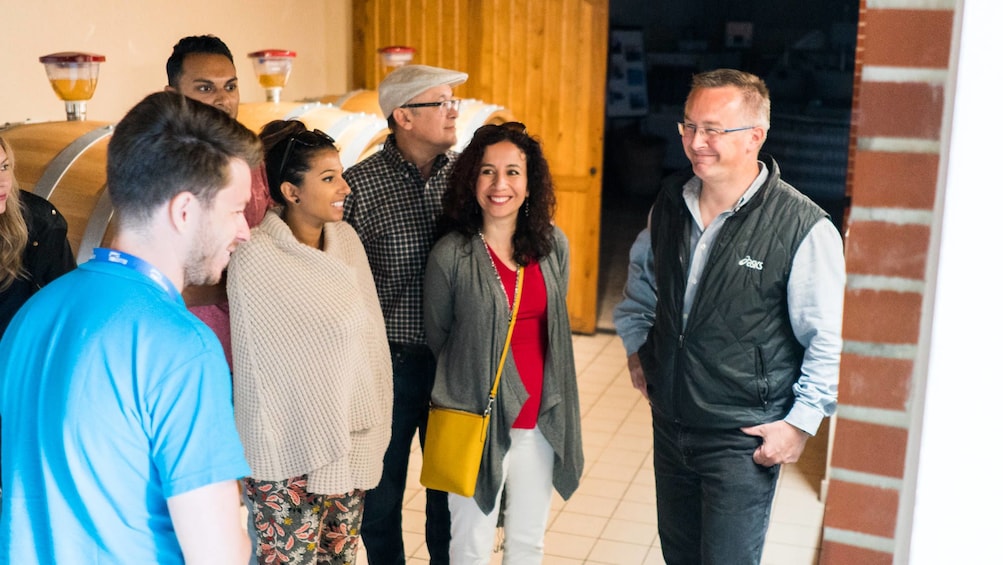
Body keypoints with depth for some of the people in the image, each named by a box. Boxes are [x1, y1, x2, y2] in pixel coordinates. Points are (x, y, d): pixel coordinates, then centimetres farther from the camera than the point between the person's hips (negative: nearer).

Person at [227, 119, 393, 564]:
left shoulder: (346, 238, 1)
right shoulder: (256, 260, -17)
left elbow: (368, 333, 6)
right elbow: (256, 366, -12)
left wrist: (369, 433, 4)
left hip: (353, 444, 6)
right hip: (289, 453, -6)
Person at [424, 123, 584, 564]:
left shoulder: (553, 245, -1)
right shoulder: (451, 255, -14)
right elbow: (436, 337, -1)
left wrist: (556, 403, 14)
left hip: (540, 418, 4)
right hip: (477, 418, -4)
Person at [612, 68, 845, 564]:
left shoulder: (804, 228, -20)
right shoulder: (671, 202, -1)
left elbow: (830, 340, -14)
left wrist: (801, 422, -13)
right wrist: (636, 344, 14)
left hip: (742, 439, -6)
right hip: (670, 421, 6)